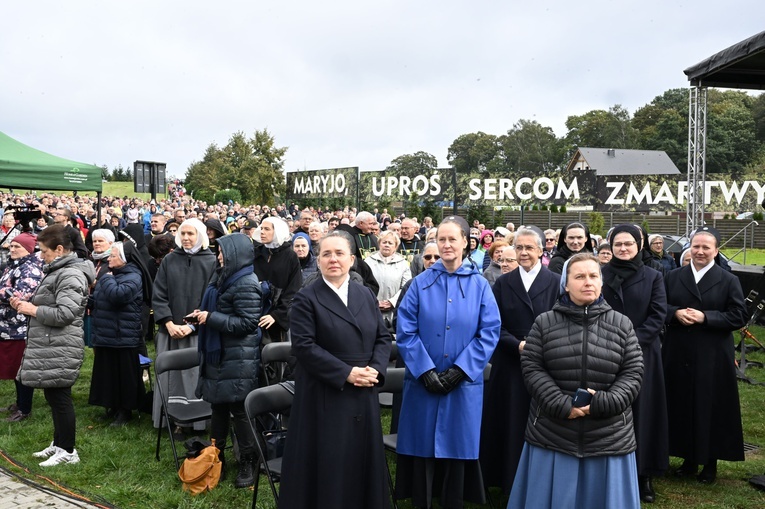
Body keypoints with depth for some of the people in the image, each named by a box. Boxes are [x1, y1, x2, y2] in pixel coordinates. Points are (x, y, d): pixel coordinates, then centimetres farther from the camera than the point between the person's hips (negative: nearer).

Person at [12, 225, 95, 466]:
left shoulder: (71, 274, -16)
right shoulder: (57, 271, 18)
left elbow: (64, 314, -24)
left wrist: (33, 310, -13)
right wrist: (27, 304, 10)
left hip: (60, 349, -10)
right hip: (49, 347, 10)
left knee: (59, 396, -4)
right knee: (53, 396, 16)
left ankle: (68, 451, 4)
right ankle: (59, 444, 28)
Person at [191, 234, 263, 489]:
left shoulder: (246, 284, -17)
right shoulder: (225, 277, 12)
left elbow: (247, 323, -22)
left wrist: (211, 317, -20)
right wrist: (203, 314, 4)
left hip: (238, 358, -9)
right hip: (219, 352, 9)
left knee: (239, 410, -2)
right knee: (218, 405, 16)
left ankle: (247, 464, 9)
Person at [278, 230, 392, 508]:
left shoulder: (366, 295, 9)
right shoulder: (306, 298, -6)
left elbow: (383, 337, 9)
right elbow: (304, 346, -14)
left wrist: (375, 369, -10)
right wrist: (345, 373, -19)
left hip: (364, 395, 5)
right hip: (324, 396, -4)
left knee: (363, 459, 12)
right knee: (327, 464, 3)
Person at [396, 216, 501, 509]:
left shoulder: (480, 285, 2)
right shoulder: (421, 283, 2)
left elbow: (489, 333, -4)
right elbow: (405, 331, -3)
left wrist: (459, 369, -12)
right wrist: (425, 370, -13)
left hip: (464, 383, 0)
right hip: (423, 382, 0)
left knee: (457, 448, 9)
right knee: (422, 448, 7)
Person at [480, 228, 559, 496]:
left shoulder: (556, 282, 1)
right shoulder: (503, 283, 6)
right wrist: (519, 345, -14)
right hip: (510, 364, 2)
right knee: (510, 423, 7)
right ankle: (510, 480, 21)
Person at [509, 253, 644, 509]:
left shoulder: (621, 324, 4)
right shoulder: (544, 322, 1)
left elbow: (632, 373, 0)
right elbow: (532, 368, -4)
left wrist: (603, 402, -15)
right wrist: (562, 405, -15)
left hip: (608, 438, 1)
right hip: (553, 435, 0)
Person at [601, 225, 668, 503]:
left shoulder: (653, 277, 4)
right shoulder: (600, 274, 4)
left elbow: (658, 315, -3)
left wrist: (633, 341, -14)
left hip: (642, 355, 0)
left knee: (641, 410, 4)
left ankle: (644, 474, 14)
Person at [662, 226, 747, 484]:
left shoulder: (729, 281, -1)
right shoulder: (673, 277, 8)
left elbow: (739, 316, -6)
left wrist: (705, 317, -17)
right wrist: (675, 313, -13)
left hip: (713, 357, -3)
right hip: (678, 355, 3)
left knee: (711, 407, 3)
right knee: (681, 406, 7)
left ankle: (711, 461, 16)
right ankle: (688, 458, 21)